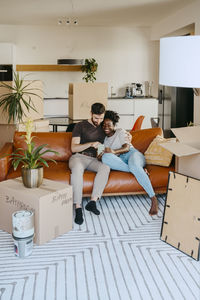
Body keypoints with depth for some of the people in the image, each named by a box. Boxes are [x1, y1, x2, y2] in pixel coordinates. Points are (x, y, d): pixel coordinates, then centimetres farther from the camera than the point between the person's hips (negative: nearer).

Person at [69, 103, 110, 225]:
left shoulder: (103, 128, 18)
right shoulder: (81, 126, 4)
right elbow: (74, 148, -4)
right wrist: (91, 144, -19)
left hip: (93, 159, 4)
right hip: (78, 157, -3)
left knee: (106, 167, -32)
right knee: (77, 168, -40)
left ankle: (92, 202, -38)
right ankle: (78, 207, -43)